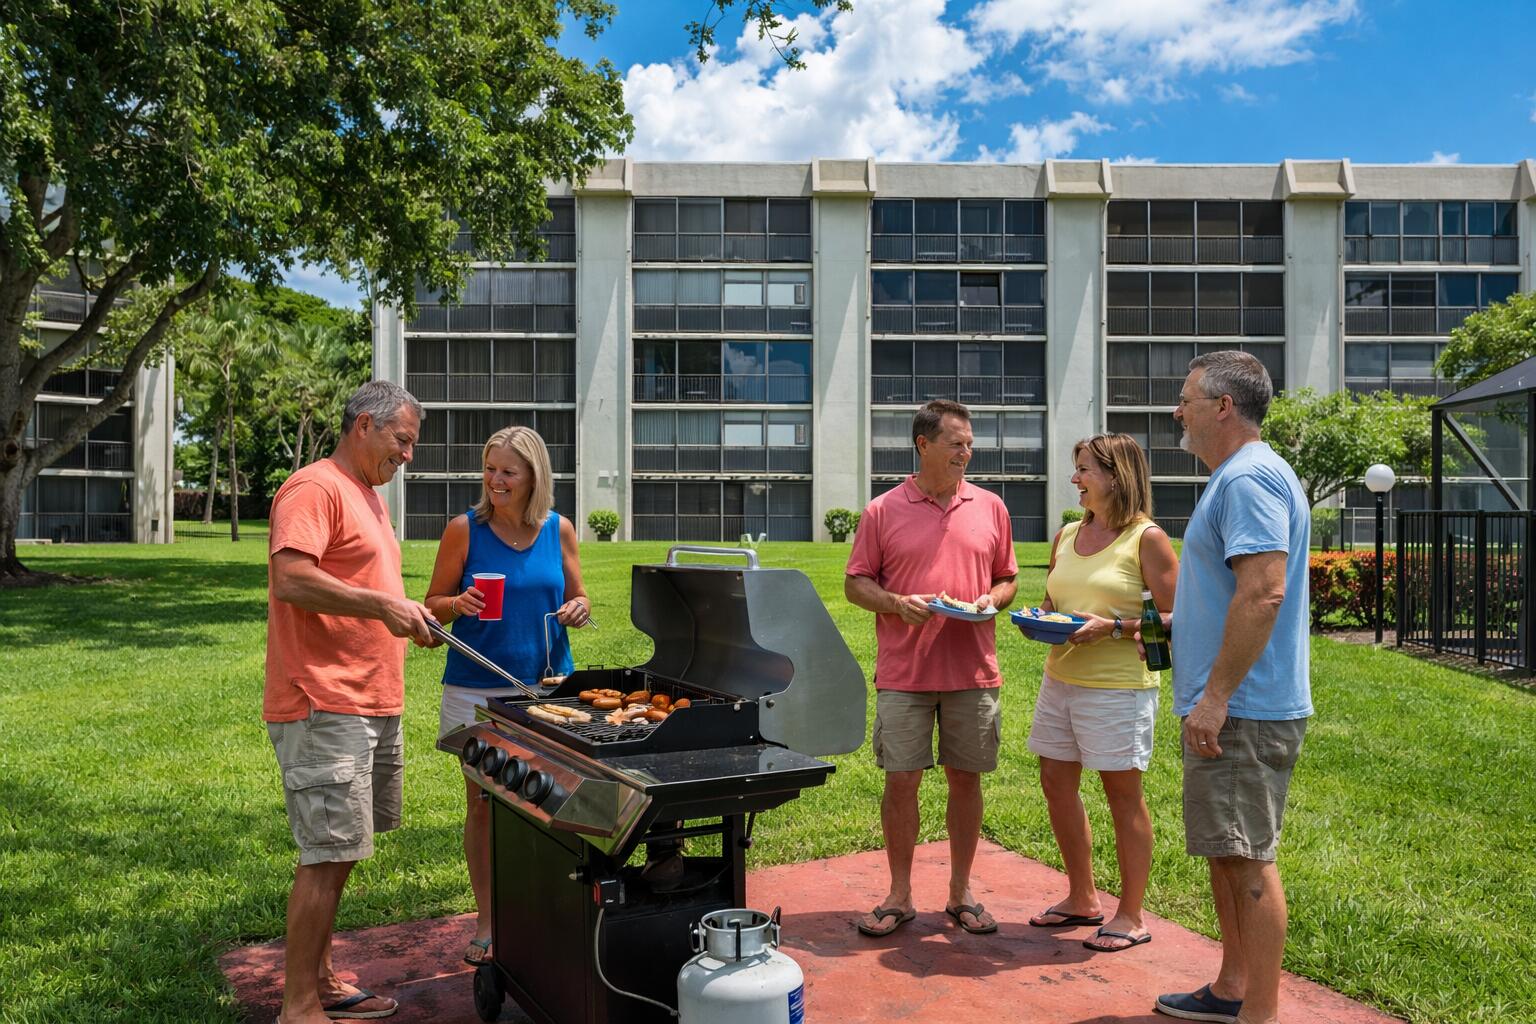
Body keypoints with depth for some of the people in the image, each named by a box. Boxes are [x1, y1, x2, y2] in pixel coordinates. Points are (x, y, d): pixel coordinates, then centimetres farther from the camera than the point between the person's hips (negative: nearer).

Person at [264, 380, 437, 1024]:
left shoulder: (368, 494, 20)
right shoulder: (315, 488, -11)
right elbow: (290, 579, -24)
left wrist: (410, 616, 14)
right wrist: (384, 604, -21)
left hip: (372, 706, 10)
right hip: (324, 705, -10)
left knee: (339, 853, 16)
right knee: (329, 855, -6)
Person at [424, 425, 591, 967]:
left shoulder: (558, 529, 3)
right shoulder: (464, 529, -3)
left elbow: (578, 599, 13)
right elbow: (434, 603, 4)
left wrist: (578, 609, -9)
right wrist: (459, 604, -18)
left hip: (546, 682, 2)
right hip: (478, 686, -1)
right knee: (482, 804, 6)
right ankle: (487, 923, 22)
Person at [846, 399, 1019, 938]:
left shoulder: (990, 507, 8)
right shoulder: (884, 510, 0)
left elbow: (1007, 579, 15)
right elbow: (855, 583, 3)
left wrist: (991, 600, -7)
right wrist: (896, 603, -14)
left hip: (973, 671, 2)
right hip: (904, 673, -2)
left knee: (965, 778, 9)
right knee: (900, 781, 2)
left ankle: (960, 893, 24)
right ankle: (899, 896, 18)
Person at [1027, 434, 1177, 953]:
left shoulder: (1147, 539, -8)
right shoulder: (1067, 536, 12)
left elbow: (1172, 619, -10)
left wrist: (1110, 627, -20)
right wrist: (1041, 619, 1)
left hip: (1117, 686, -7)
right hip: (1060, 679, 7)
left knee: (1123, 795, 3)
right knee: (1056, 784, 12)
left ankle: (1131, 916, 18)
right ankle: (1082, 899, 29)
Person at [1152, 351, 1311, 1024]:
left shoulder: (1249, 477, -16)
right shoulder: (1235, 477, 17)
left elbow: (1263, 593, -26)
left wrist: (1215, 696, -25)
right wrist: (1165, 625, 23)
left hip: (1244, 712, -11)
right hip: (1229, 708, 11)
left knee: (1247, 858, -2)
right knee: (1224, 851, 17)